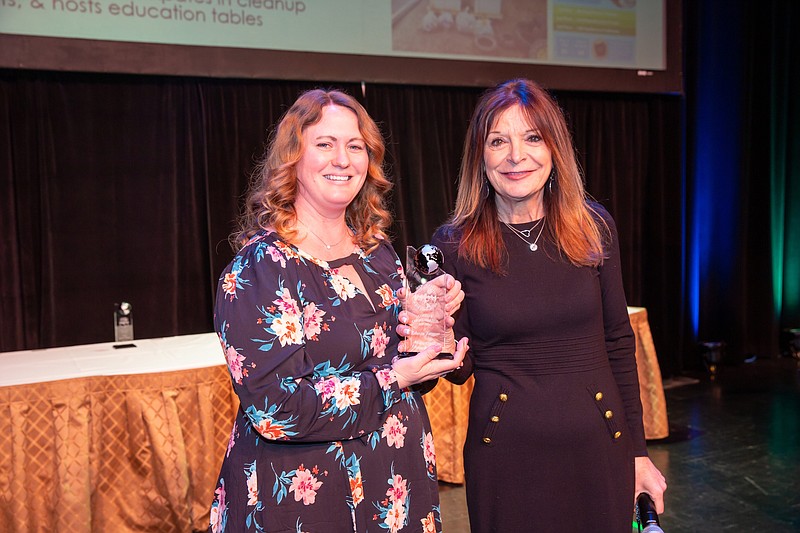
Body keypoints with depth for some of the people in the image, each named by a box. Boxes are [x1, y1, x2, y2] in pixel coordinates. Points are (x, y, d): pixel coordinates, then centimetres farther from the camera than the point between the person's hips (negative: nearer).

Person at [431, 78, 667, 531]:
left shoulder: (594, 227, -2)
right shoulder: (456, 244, -8)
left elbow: (618, 342, 5)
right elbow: (461, 369, -4)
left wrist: (637, 449, 7)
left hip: (600, 450, 2)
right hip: (505, 457, -2)